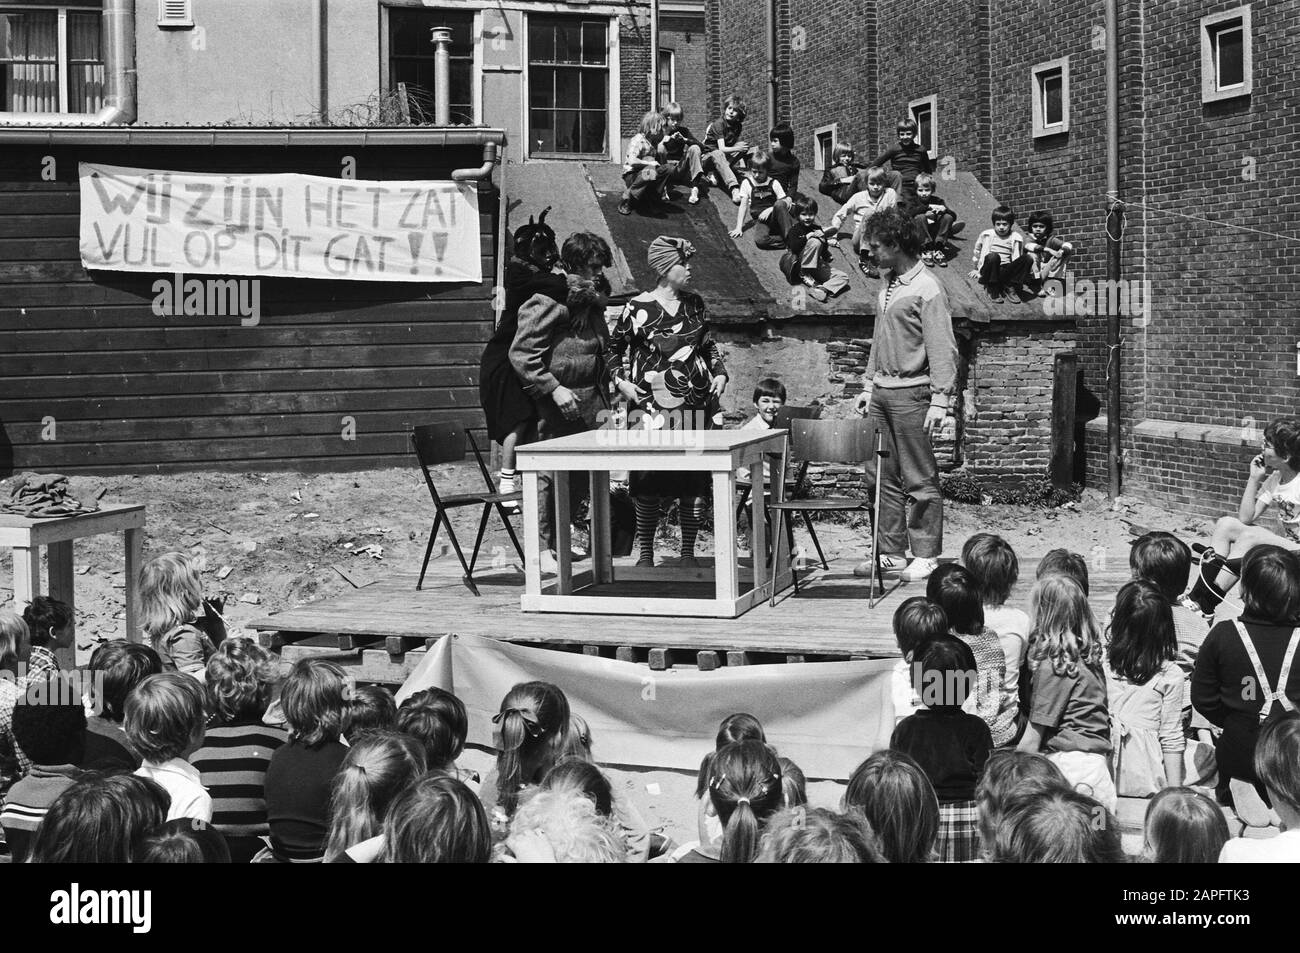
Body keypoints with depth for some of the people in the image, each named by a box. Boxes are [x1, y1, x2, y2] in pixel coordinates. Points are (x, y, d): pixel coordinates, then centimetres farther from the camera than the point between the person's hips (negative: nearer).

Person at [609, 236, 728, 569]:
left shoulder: (695, 304, 12)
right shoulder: (638, 307, 0)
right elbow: (614, 348, 10)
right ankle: (645, 554, 7)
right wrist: (621, 381, -3)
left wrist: (719, 373, 11)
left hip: (697, 403, 4)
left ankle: (688, 551, 13)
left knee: (694, 479, 3)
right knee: (648, 482, -4)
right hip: (653, 404, -4)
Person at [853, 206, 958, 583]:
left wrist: (940, 400, -20)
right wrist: (868, 386, 18)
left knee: (919, 479, -2)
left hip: (910, 393, -8)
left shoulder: (927, 289, -11)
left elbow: (942, 349, -15)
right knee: (880, 475, 9)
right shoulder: (888, 287, 15)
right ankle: (890, 551, 16)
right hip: (881, 392, 9)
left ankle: (926, 555, 5)